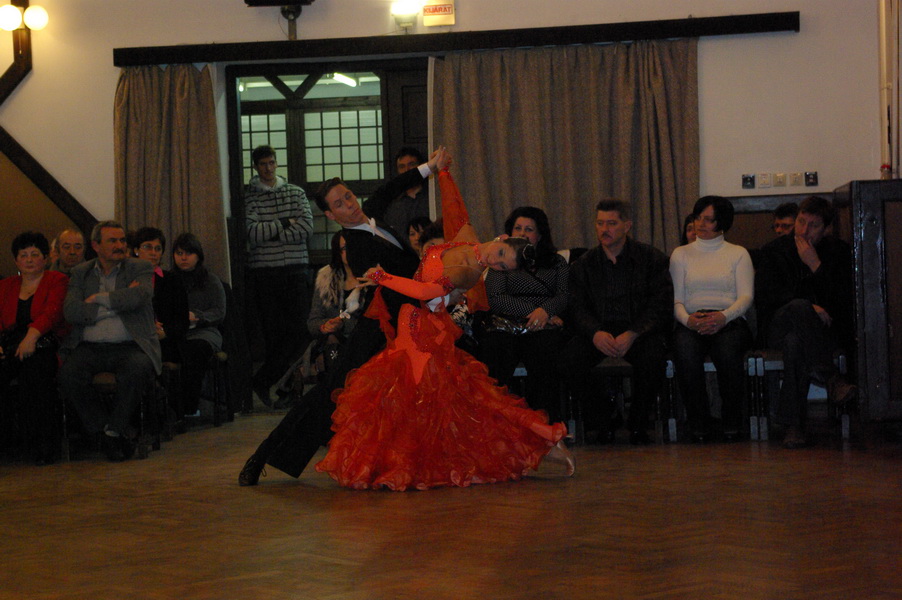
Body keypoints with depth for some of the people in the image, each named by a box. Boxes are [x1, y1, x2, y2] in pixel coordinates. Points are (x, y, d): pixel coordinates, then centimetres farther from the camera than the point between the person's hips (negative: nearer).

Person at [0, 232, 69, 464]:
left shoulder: (57, 281, 13)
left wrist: (33, 335, -23)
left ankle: (45, 443, -32)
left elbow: (53, 312, -6)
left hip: (44, 344, -3)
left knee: (35, 369, -37)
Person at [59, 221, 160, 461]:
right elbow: (70, 311, -1)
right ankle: (104, 428, -14)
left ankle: (115, 430, -16)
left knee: (137, 369, -35)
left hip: (129, 346, -2)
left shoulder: (140, 268, 11)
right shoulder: (81, 273, 16)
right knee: (68, 374, -29)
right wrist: (116, 305, -6)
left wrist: (99, 299, -1)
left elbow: (138, 297, -11)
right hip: (89, 348, 2)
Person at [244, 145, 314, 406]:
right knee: (274, 333, -1)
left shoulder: (296, 192, 12)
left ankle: (263, 380, -1)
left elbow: (306, 227, -3)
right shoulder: (248, 196, 4)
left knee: (300, 330, -8)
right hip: (264, 271, -2)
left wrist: (269, 233, -7)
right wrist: (285, 223, -5)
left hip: (295, 269, 2)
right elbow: (252, 233, -10)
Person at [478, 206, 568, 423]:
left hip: (542, 327, 0)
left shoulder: (556, 263, 25)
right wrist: (532, 310, -7)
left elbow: (565, 296, 9)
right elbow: (494, 299, 6)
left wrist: (545, 310, -13)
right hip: (505, 325, 0)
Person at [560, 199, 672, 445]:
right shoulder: (583, 265, 13)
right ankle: (602, 422, -10)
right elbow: (578, 310, 4)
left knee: (651, 355, -35)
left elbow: (661, 306, -4)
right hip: (598, 331, 2)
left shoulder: (652, 258, 5)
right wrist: (596, 333, -19)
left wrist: (632, 334, -21)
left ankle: (639, 423, -11)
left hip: (640, 331, -2)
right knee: (570, 357, -29)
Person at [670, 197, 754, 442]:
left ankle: (732, 422, -23)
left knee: (727, 349, -38)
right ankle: (699, 424, -26)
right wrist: (687, 319, -12)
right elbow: (676, 300, 11)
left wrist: (724, 316, -17)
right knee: (684, 349, -36)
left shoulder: (738, 254, 17)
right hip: (692, 322, 1)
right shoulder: (681, 254, 21)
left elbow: (746, 296, 4)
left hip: (729, 321, -1)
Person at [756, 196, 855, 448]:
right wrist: (808, 307, -19)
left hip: (825, 328, 0)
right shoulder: (774, 250, 8)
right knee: (798, 306, -38)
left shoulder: (839, 251, 8)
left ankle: (793, 425, -38)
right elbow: (768, 295, -4)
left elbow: (844, 299, -2)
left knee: (795, 342, -38)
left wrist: (816, 265, -11)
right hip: (778, 325, 0)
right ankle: (830, 377, -38)